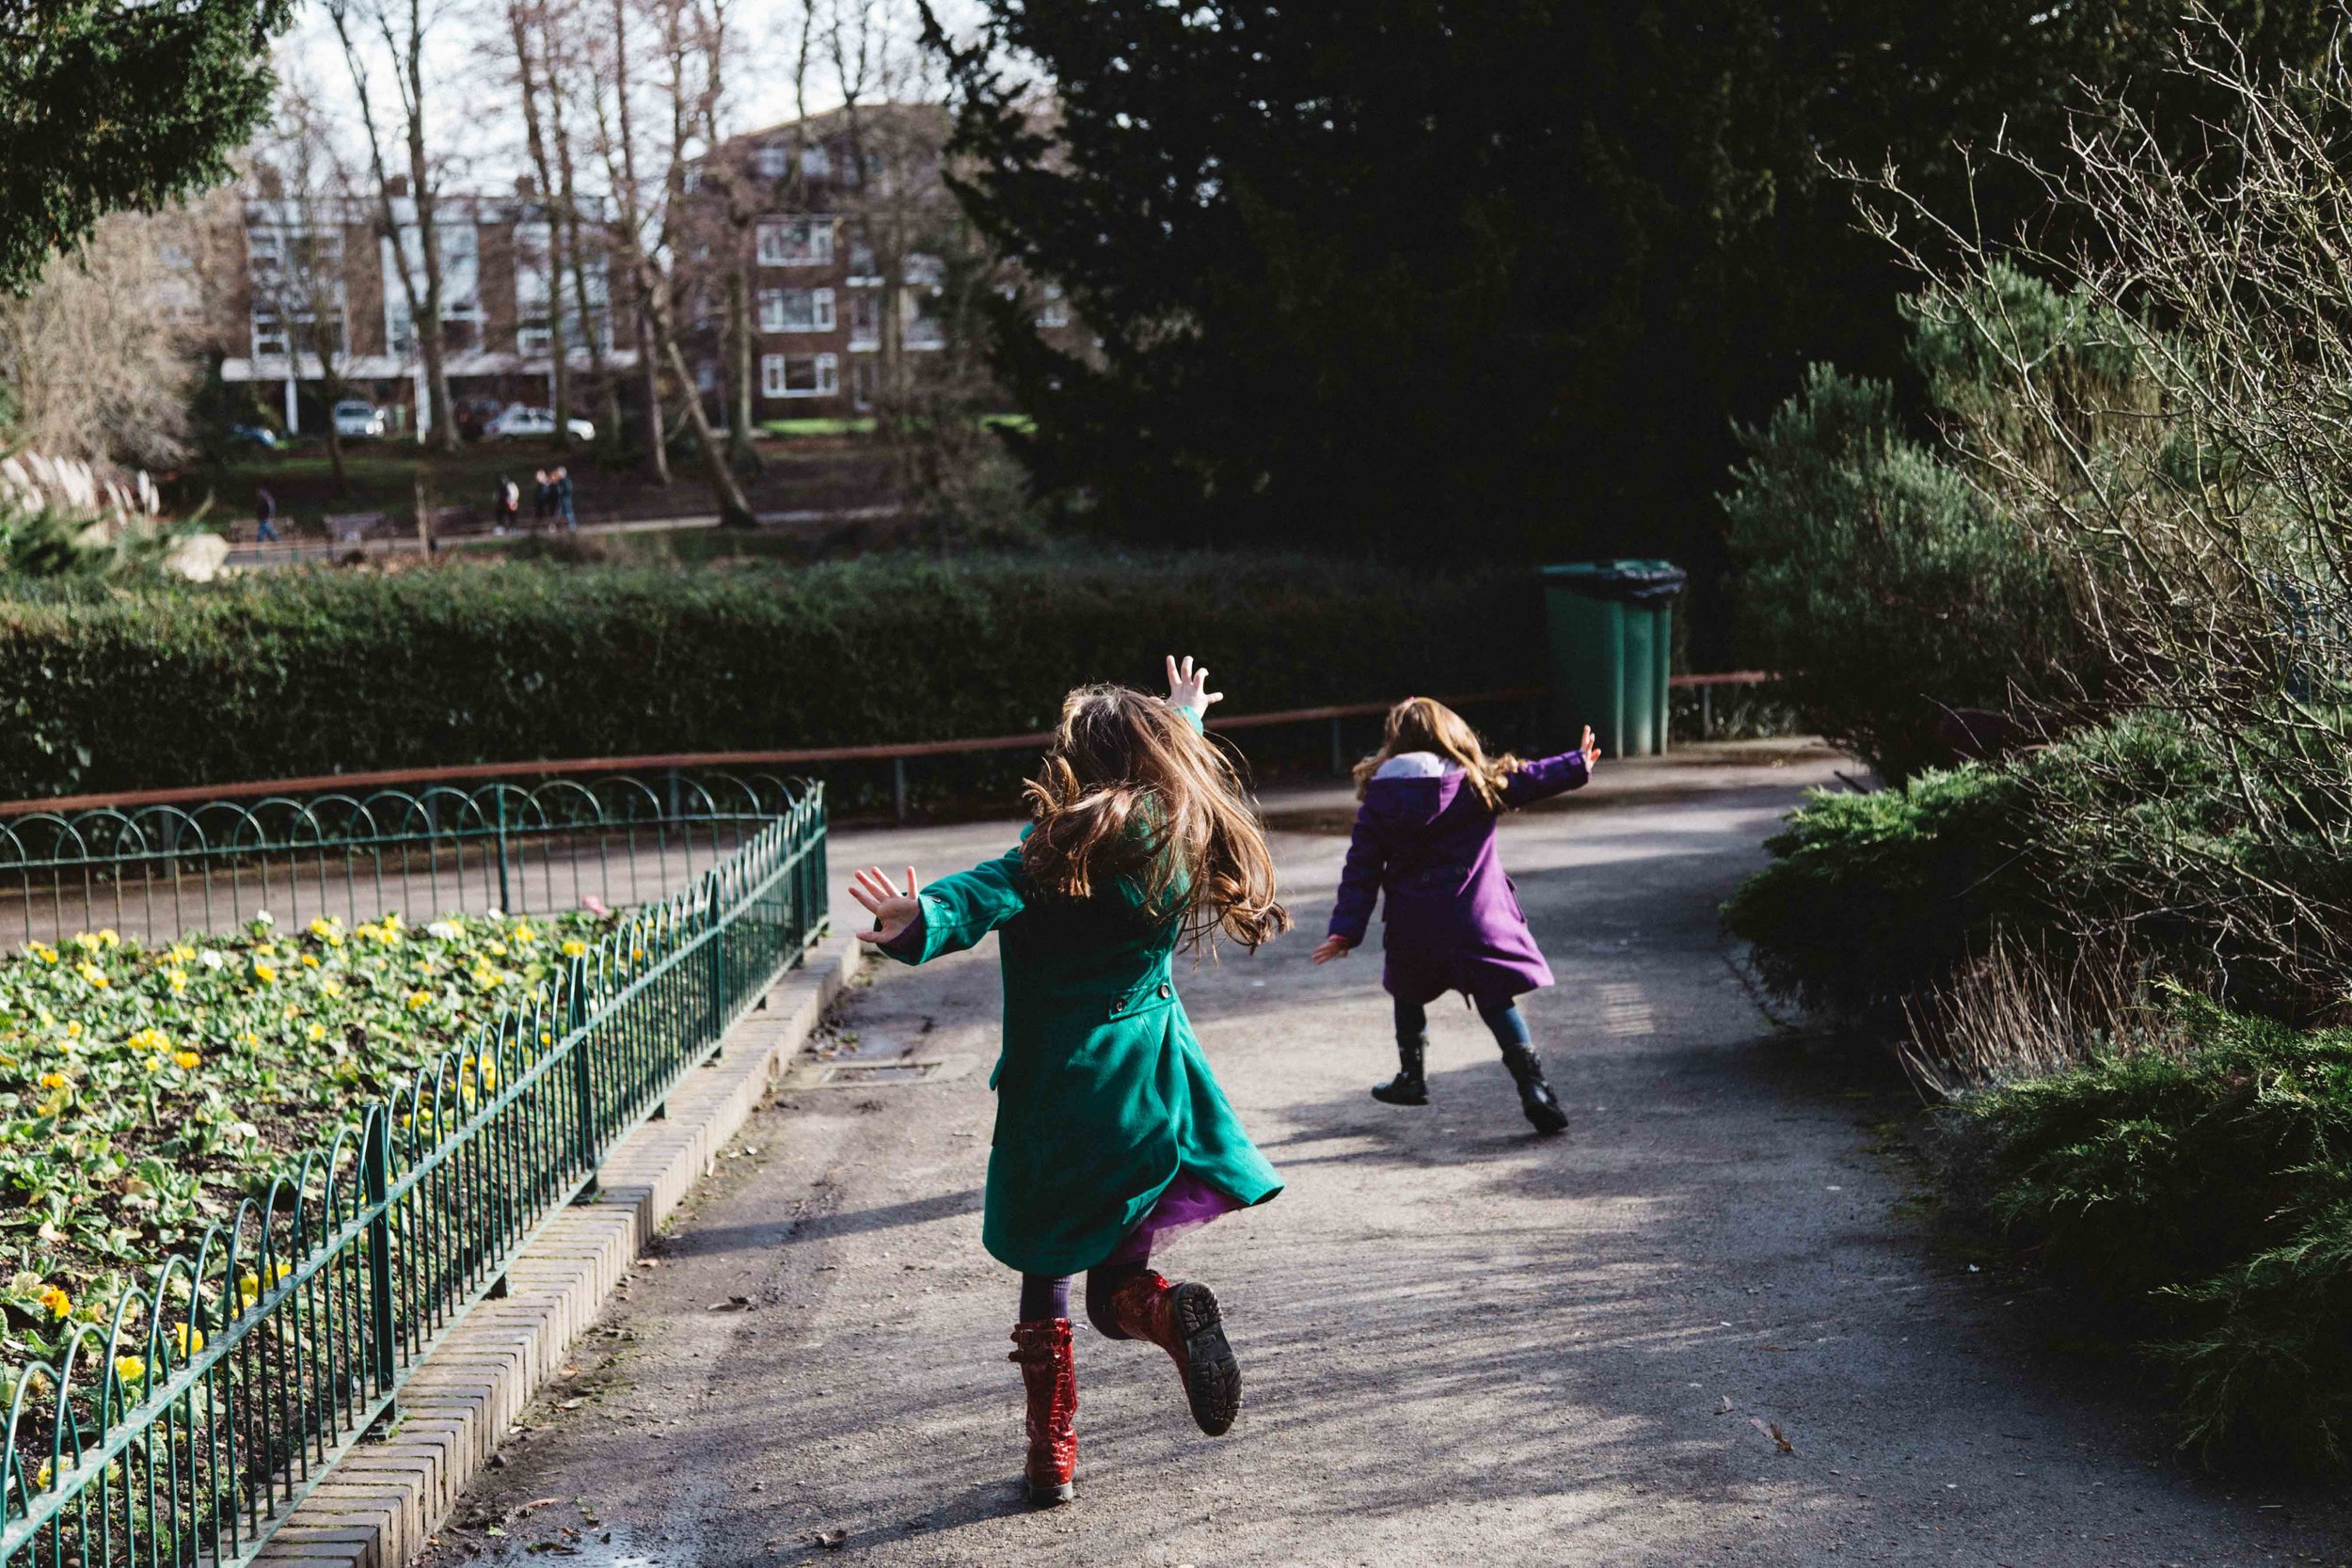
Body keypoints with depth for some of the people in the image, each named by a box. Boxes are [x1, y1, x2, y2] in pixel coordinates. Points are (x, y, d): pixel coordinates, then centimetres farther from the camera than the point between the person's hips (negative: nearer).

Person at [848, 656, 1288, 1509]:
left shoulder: (1069, 845, -14)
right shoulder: (1180, 833, 3)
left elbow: (994, 890, -35)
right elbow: (1171, 765, 26)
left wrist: (924, 919, -53)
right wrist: (1183, 719, 48)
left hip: (1061, 1093, -4)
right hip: (1154, 1093, 4)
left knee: (1044, 1277, 16)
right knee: (1113, 1289, 13)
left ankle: (1052, 1458, 12)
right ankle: (1171, 1312, -20)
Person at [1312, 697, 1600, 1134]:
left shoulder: (1379, 798, 1)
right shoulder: (1478, 785, -2)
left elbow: (1361, 868, 0)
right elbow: (1530, 778, 5)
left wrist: (1346, 928, -1)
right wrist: (1578, 764, 19)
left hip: (1412, 929, 2)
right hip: (1475, 922, -1)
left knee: (1408, 995, 26)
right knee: (1496, 1001, 2)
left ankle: (1412, 1077, 36)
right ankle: (1533, 1087, -10)